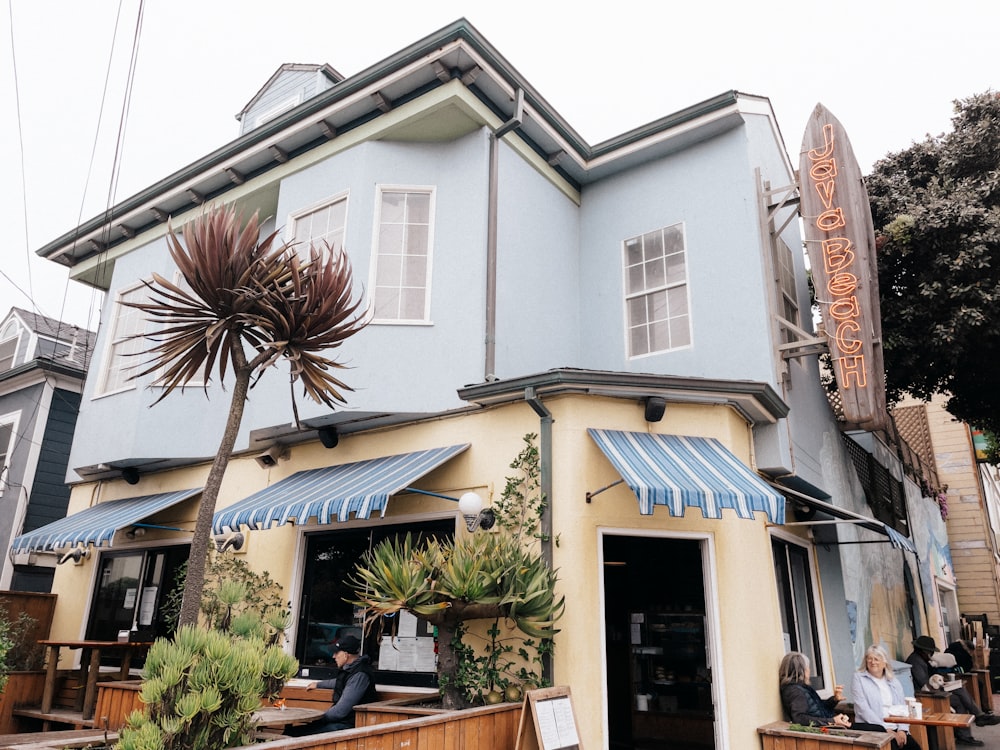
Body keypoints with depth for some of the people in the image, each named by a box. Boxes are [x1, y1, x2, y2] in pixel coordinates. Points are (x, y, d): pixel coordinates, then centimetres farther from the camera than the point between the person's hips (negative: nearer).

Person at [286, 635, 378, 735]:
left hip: (347, 725, -10)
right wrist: (318, 684, 44)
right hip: (339, 721, 10)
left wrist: (318, 718, -11)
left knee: (293, 732, -21)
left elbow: (341, 710, -23)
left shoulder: (360, 675, -20)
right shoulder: (349, 669, 12)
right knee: (290, 730, -3)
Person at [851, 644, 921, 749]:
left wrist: (902, 729, -7)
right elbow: (863, 709, -7)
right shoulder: (859, 678, 2)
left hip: (896, 730, 4)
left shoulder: (893, 681, 16)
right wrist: (886, 730, -13)